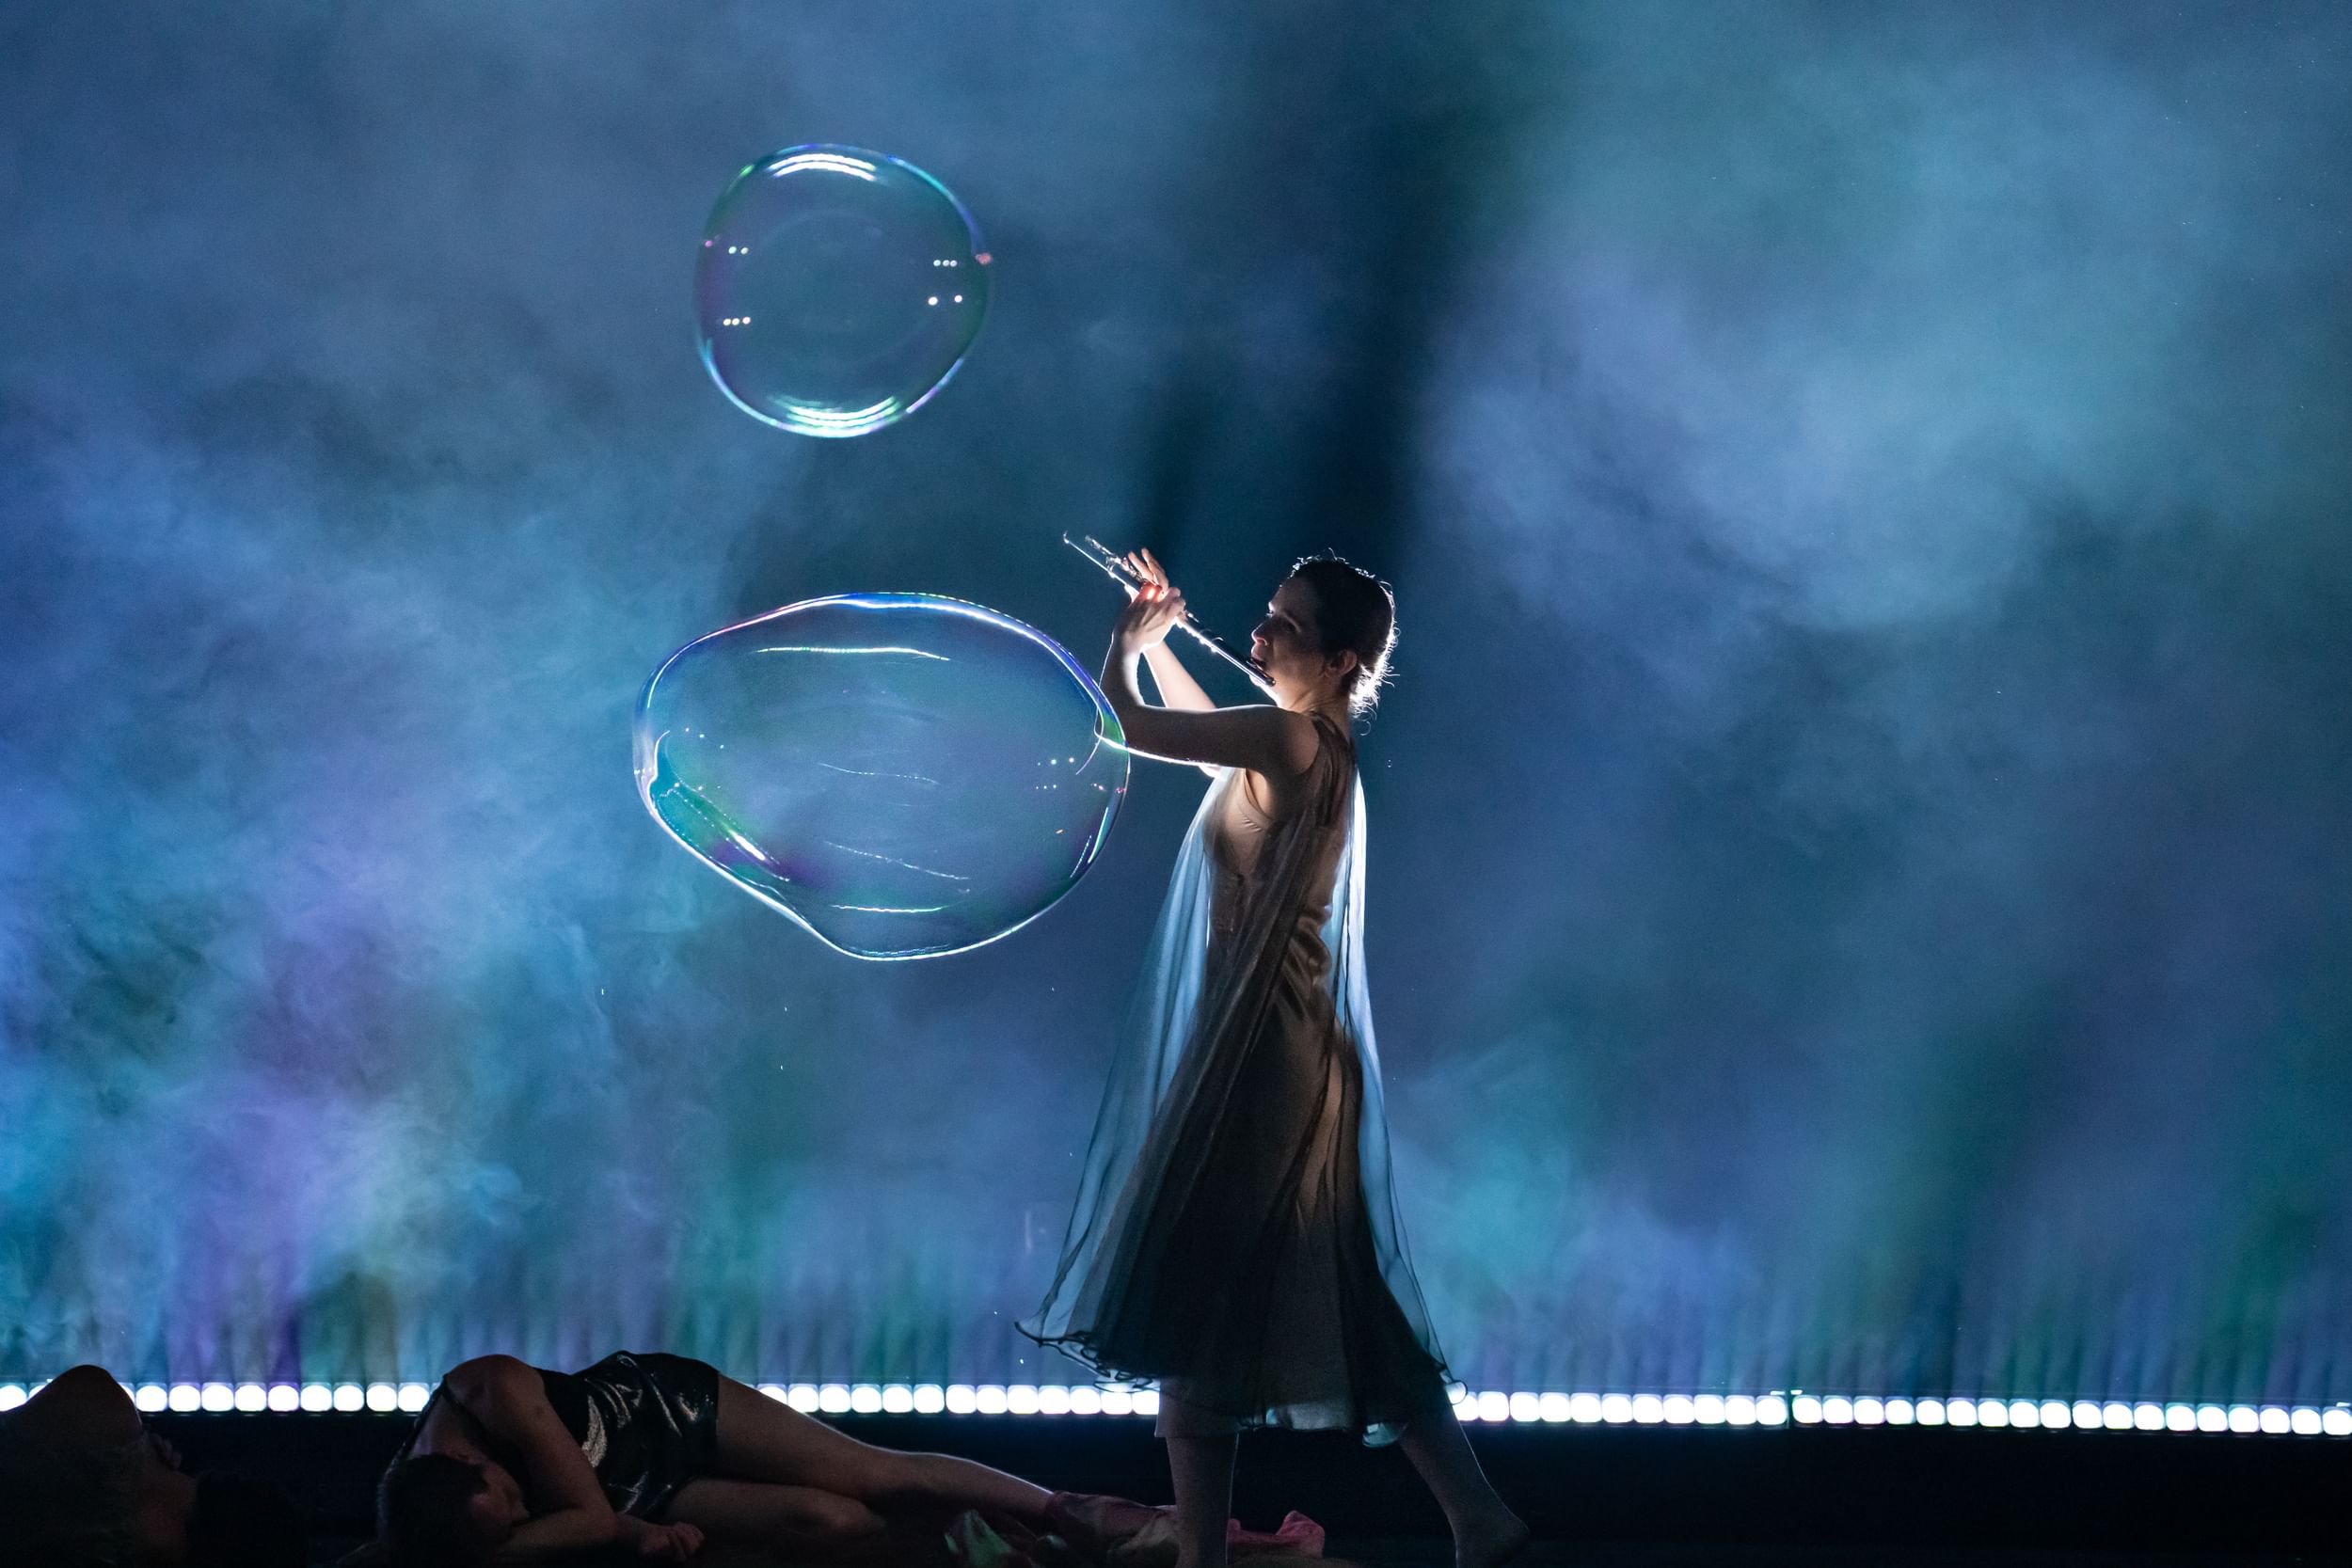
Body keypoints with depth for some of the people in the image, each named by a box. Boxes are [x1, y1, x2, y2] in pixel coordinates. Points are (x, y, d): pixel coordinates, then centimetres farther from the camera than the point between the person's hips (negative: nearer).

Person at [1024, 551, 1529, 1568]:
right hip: (1285, 1052, 9)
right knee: (1340, 1310, 11)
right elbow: (1199, 727, 35)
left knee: (1191, 1303, -4)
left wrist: (1127, 643, 3)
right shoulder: (1308, 747, 13)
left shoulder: (1292, 739, -14)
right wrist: (1157, 636, 28)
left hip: (1254, 1054, -9)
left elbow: (1126, 725, -16)